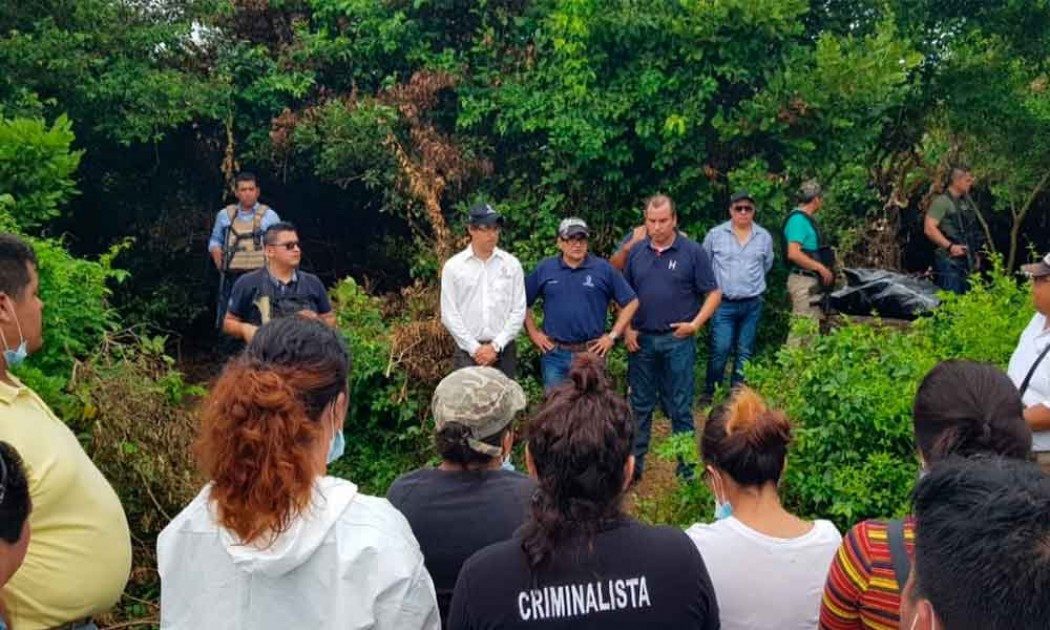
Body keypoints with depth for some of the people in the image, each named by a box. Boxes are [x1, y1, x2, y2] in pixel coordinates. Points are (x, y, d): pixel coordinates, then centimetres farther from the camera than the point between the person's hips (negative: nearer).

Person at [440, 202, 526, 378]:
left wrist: (496, 346, -7)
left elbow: (518, 310, 1)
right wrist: (474, 348, -8)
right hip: (467, 350, -1)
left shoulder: (512, 264, 4)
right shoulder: (453, 266, 1)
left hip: (503, 350, 1)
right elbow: (449, 314, -2)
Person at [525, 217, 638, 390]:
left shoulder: (603, 269, -1)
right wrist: (533, 332, 4)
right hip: (554, 355, 1)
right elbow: (523, 303, 11)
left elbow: (631, 302, 1)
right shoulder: (544, 269, 3)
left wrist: (613, 336, -2)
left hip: (591, 353, -1)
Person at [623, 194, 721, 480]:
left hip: (677, 340, -3)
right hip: (641, 340, 3)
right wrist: (626, 329, 1)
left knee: (680, 408, 6)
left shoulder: (692, 252, -4)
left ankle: (686, 468, 17)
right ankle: (634, 464, 23)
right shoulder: (635, 253, 5)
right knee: (640, 405, 12)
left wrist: (695, 324, -12)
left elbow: (713, 294, -2)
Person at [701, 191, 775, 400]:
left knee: (745, 352, 9)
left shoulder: (764, 237, 4)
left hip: (752, 304, 3)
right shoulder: (715, 234, -2)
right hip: (723, 303, -3)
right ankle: (710, 392, 8)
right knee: (720, 350, -7)